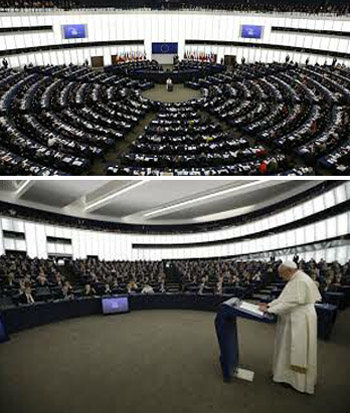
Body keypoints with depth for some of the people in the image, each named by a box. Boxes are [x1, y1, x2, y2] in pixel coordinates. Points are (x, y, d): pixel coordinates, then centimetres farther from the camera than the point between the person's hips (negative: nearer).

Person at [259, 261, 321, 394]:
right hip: (294, 319, 9)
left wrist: (269, 310, -22)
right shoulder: (294, 279, 8)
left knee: (299, 351, 5)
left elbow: (290, 303, -28)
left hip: (301, 321, -9)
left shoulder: (301, 281, -25)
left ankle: (300, 382, 21)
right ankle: (287, 372, 33)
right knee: (289, 347, 18)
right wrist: (269, 304, 3)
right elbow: (284, 298, 13)